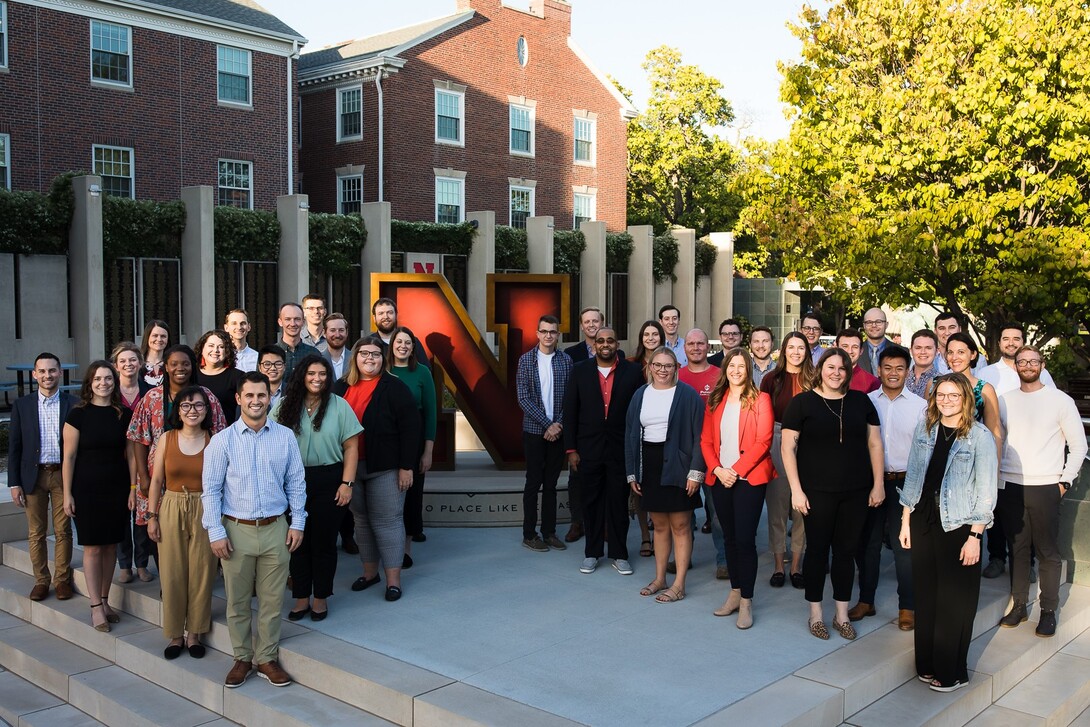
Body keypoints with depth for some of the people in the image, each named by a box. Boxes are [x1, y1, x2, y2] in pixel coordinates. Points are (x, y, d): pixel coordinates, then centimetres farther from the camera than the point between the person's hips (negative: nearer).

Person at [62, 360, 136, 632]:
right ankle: (96, 607, 7)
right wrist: (67, 494, -6)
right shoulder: (78, 415, -5)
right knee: (92, 548, 0)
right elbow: (69, 457, -4)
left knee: (110, 546, 9)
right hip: (87, 490, -3)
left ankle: (104, 601, 22)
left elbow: (130, 454, 6)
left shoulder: (124, 415, 4)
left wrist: (133, 489, 2)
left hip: (117, 490, 3)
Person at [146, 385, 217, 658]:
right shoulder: (167, 438, 2)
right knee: (172, 574, 5)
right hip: (171, 510, 1)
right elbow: (156, 480, 4)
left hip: (204, 511, -1)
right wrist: (152, 516, 0)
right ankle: (175, 634, 20)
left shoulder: (214, 441, -1)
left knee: (201, 573, 4)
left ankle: (194, 633, 19)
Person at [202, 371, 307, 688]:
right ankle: (242, 658, 25)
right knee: (238, 600, 9)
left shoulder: (285, 437, 2)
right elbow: (211, 489, -2)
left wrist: (297, 523, 2)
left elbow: (295, 483, 6)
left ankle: (267, 658, 23)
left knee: (272, 600, 8)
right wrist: (216, 532, -6)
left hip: (275, 530, 1)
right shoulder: (222, 441, -3)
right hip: (236, 530, -1)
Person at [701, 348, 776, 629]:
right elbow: (706, 440, 8)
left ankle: (746, 601, 4)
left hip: (749, 478, -5)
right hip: (720, 478, 5)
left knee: (745, 539, -6)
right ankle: (735, 592, 23)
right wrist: (717, 469, -7)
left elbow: (763, 441, -10)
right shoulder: (716, 400, 10)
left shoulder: (760, 399, -3)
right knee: (729, 538, 12)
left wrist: (737, 471, -14)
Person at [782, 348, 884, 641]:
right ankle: (815, 614, 21)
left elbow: (874, 443, 9)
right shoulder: (802, 402, -3)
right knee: (817, 549, 7)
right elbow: (788, 447, -5)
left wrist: (878, 484, 3)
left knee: (846, 550, 10)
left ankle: (842, 615, 23)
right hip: (817, 492, -2)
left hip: (856, 492, 3)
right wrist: (796, 489, -10)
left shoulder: (861, 401, 6)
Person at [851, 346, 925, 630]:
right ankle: (865, 600, 24)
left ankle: (907, 607, 15)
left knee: (904, 545, 1)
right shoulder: (866, 402, 3)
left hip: (905, 481, -2)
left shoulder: (919, 405, 0)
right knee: (867, 542, 10)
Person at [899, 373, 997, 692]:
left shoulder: (980, 436, -9)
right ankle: (927, 664, 26)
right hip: (923, 522, 4)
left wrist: (975, 536, -13)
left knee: (955, 600, 5)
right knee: (925, 594, 11)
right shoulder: (924, 429, 4)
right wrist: (905, 522, 7)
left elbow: (986, 490, -10)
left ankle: (952, 672, 20)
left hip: (958, 525, -4)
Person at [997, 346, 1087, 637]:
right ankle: (1019, 605, 19)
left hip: (1045, 488, -3)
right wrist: (996, 476, 5)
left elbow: (1079, 446, 2)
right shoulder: (1005, 400, 8)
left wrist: (1065, 481, -3)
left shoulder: (1060, 401, -1)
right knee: (1018, 548, 9)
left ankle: (1048, 610, 12)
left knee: (1048, 552, 2)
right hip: (1010, 486, 3)